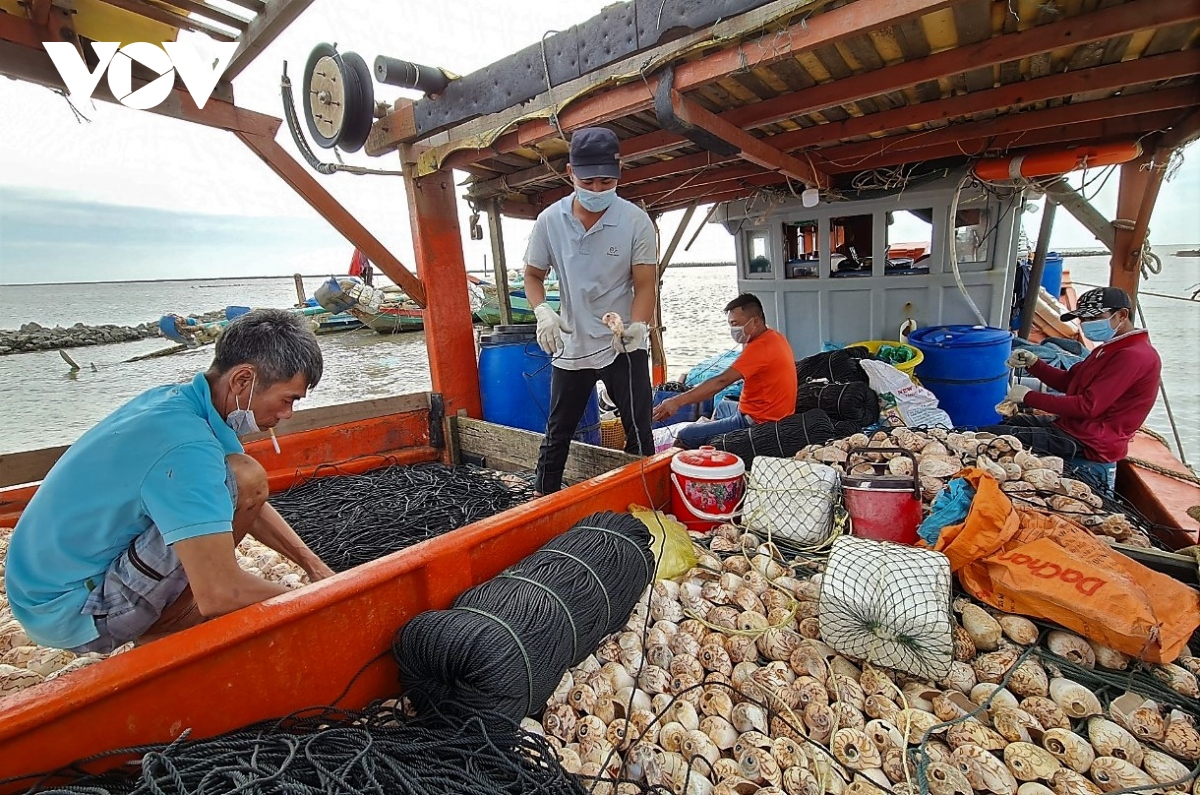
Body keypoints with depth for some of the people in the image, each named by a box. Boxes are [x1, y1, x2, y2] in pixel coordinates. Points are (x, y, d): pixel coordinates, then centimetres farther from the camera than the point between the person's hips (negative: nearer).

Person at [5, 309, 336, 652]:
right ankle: (159, 629, -4)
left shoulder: (175, 399, -1)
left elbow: (249, 506, 7)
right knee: (244, 479, -25)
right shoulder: (185, 446, -30)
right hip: (70, 614, -9)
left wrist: (314, 566, 2)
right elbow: (219, 595, -34)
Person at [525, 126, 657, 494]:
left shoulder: (636, 221, -10)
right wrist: (543, 311, -13)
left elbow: (645, 285, -9)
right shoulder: (550, 220, -3)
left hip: (624, 346, -2)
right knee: (556, 435, 14)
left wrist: (637, 325, -28)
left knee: (638, 434, 4)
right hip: (571, 346, 3)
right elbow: (533, 275, 7)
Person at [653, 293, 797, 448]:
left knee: (684, 437, -10)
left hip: (757, 422, -11)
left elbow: (721, 381, -33)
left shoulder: (760, 347, -24)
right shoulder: (774, 336, 7)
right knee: (722, 407, 37)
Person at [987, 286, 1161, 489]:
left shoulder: (1134, 356, -19)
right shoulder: (1111, 348, 16)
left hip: (1088, 444, -11)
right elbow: (1068, 381, 17)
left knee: (991, 435, -20)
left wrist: (1029, 397, -18)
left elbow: (1088, 407, -24)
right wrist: (1033, 363, -1)